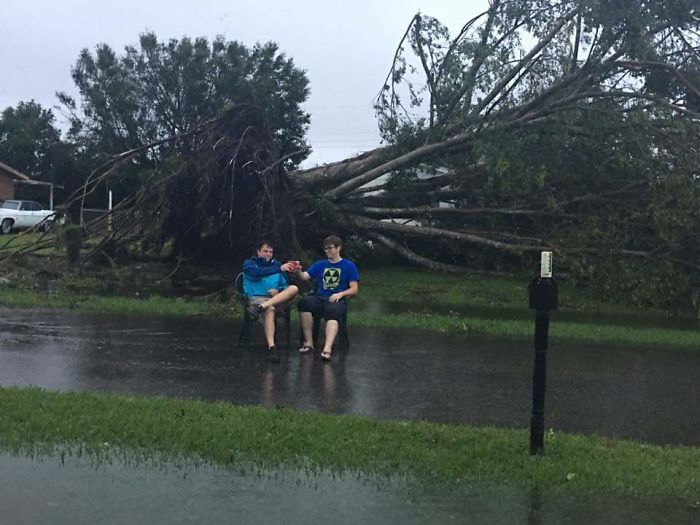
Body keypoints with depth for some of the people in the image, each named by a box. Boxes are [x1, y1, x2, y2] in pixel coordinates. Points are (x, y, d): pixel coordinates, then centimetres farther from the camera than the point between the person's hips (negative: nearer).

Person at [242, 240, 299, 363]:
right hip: (257, 297, -4)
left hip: (278, 299, 4)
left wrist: (278, 291, -7)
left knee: (294, 289, -27)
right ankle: (271, 347, -53)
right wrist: (279, 268, -17)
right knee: (269, 310, -39)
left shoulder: (275, 264, 23)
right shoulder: (249, 263, 11)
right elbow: (257, 272, -13)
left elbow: (286, 285, 17)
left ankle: (260, 308, -43)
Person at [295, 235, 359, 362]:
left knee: (332, 311, -39)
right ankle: (308, 342, -26)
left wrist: (340, 294, -12)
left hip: (337, 300, -3)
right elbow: (305, 276, 7)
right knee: (305, 301, -32)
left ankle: (327, 348, -58)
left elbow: (354, 289, 6)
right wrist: (298, 271, -15)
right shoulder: (320, 265, 23)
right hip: (319, 298, 3)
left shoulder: (349, 266, 13)